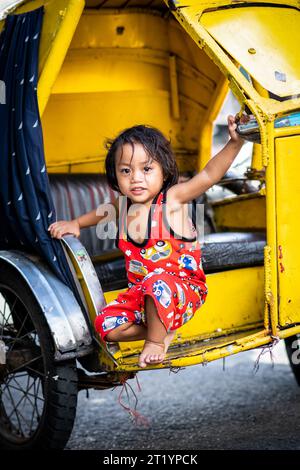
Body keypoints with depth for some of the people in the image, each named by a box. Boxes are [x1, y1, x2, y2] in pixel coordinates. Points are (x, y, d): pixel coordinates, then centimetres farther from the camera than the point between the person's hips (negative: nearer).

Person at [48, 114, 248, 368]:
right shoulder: (123, 204, 3)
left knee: (158, 284, -40)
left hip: (184, 288, -6)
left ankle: (156, 340, -13)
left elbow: (209, 174, -27)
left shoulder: (172, 199, -14)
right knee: (106, 325, -12)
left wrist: (235, 142, -38)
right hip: (141, 291, 6)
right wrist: (75, 223, 21)